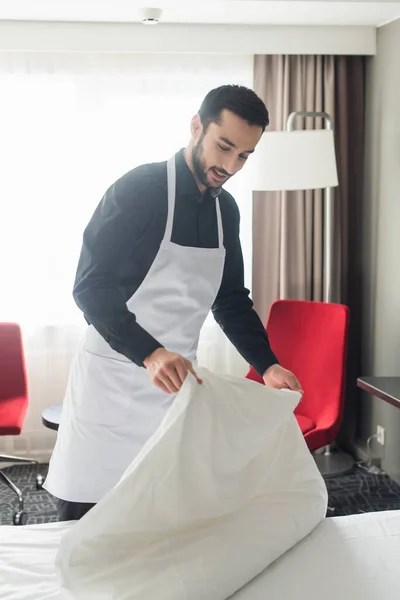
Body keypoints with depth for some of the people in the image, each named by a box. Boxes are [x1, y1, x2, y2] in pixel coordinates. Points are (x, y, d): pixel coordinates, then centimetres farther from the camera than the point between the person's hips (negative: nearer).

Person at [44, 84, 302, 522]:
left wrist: (267, 366, 2)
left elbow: (230, 300, 15)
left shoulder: (226, 209, 8)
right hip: (111, 382, -5)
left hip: (177, 382, 6)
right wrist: (149, 354, -31)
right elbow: (90, 287, -17)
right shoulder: (138, 190, -12)